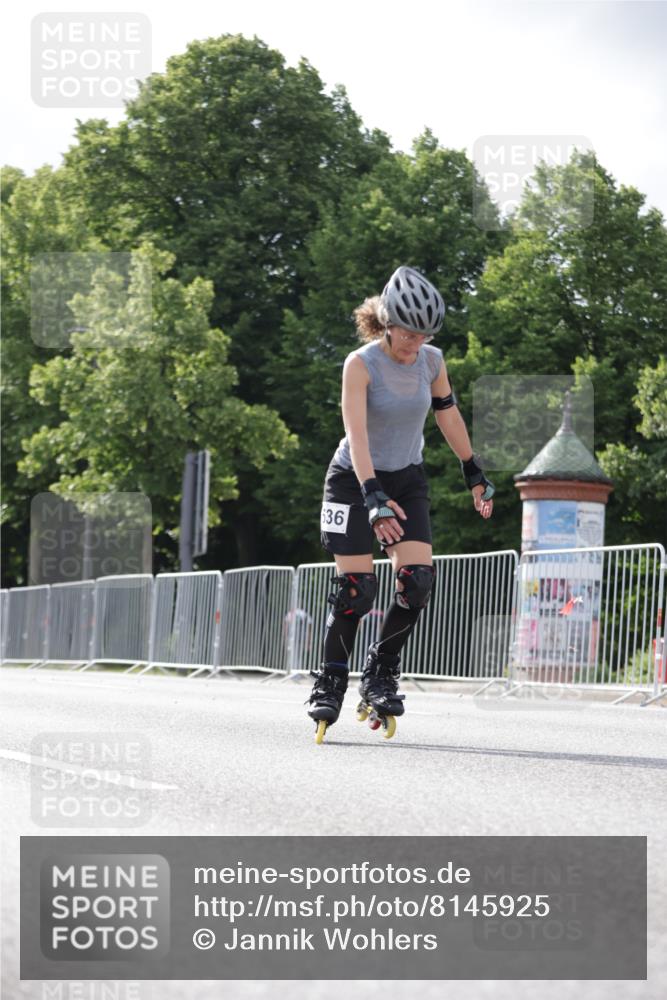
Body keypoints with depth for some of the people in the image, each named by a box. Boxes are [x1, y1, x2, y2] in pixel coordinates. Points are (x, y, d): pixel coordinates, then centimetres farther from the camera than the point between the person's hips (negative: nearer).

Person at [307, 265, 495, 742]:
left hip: (407, 481, 4)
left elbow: (449, 417, 8)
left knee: (418, 580, -13)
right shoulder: (361, 364, -20)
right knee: (356, 588, -9)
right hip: (355, 481, -4)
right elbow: (356, 435, -29)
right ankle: (330, 682, 9)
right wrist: (374, 497, -40)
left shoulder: (432, 361, -7)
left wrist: (475, 475, 12)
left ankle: (381, 674, 4)